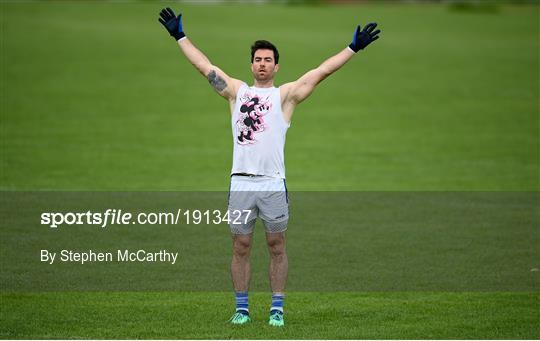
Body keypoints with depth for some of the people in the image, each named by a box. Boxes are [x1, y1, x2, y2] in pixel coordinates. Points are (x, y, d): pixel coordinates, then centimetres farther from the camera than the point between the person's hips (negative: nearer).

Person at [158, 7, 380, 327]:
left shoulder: (286, 95, 7)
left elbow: (321, 71, 3)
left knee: (277, 247, 1)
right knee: (241, 247, 4)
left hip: (273, 184, -2)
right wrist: (180, 36, 21)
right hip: (241, 182, 2)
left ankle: (277, 309, 6)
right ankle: (242, 308, 12)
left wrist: (353, 48, -1)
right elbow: (204, 66, 18)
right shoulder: (237, 91, 14)